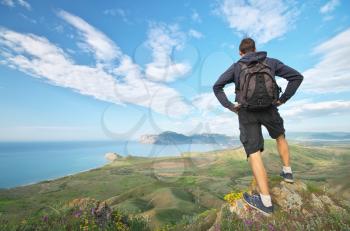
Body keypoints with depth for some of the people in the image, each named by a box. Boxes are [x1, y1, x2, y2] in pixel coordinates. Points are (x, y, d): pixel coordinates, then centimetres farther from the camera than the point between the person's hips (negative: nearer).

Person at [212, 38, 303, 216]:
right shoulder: (271, 62, 12)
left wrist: (229, 106, -2)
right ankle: (287, 172, 37)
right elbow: (297, 77, 8)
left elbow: (217, 86, -1)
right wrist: (282, 99, 9)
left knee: (253, 153, -6)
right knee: (280, 136, 32)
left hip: (246, 112, -2)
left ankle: (266, 202, -7)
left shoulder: (235, 67, 10)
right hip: (268, 109, 3)